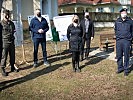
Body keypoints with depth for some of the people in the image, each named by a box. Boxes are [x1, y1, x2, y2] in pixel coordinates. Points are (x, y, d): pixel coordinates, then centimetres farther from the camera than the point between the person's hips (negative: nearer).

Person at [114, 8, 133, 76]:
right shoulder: (117, 21, 7)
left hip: (127, 41, -2)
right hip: (119, 40, 3)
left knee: (126, 56, 1)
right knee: (119, 55, 8)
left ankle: (126, 70, 10)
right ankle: (120, 68, 22)